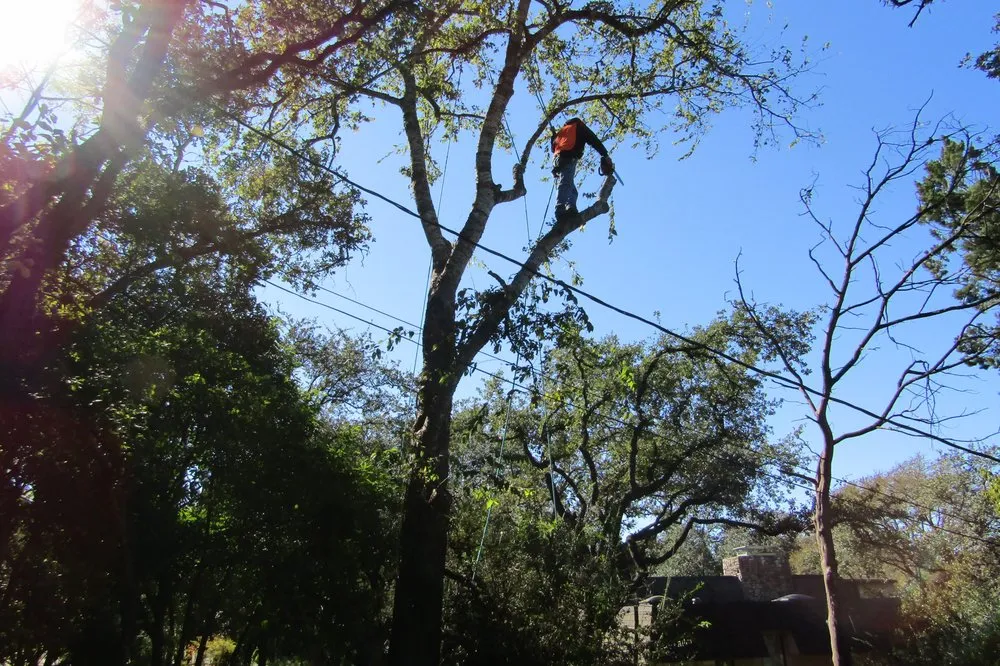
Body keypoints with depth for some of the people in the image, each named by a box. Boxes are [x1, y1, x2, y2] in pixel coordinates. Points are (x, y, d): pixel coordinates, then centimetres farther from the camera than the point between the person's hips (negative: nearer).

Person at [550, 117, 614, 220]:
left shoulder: (561, 131, 37)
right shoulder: (579, 127, 21)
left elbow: (553, 146, 28)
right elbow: (594, 141, 10)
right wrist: (605, 155, 4)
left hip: (556, 158, 5)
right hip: (568, 158, -5)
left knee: (571, 189, 7)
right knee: (565, 184, -23)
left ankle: (570, 207, -18)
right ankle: (561, 210, -41)